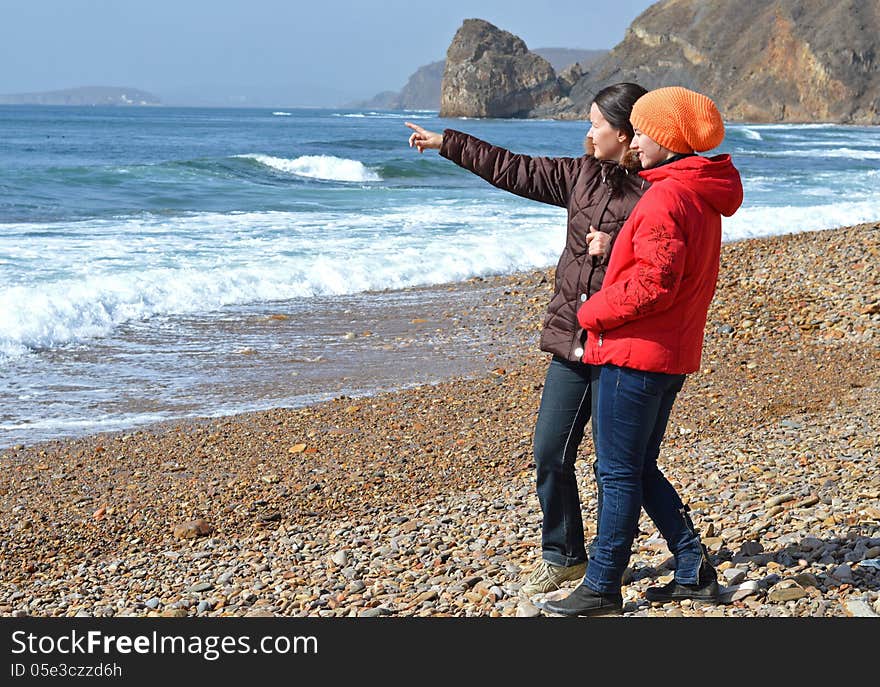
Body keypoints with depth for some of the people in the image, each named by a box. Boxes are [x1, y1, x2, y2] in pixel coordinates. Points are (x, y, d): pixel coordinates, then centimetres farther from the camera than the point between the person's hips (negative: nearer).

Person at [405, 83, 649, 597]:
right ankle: (562, 556, 24)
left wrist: (615, 248, -22)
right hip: (572, 343, 6)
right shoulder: (583, 175, 9)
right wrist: (445, 143, 21)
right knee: (550, 453, 8)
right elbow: (514, 170, 17)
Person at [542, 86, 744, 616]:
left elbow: (653, 282, -23)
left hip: (635, 352, -10)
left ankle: (602, 590, 7)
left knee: (619, 473, -1)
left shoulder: (666, 197, -17)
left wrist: (594, 313, -10)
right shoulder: (702, 195, 14)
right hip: (674, 352, 10)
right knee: (640, 469, 17)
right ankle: (695, 572, 18)